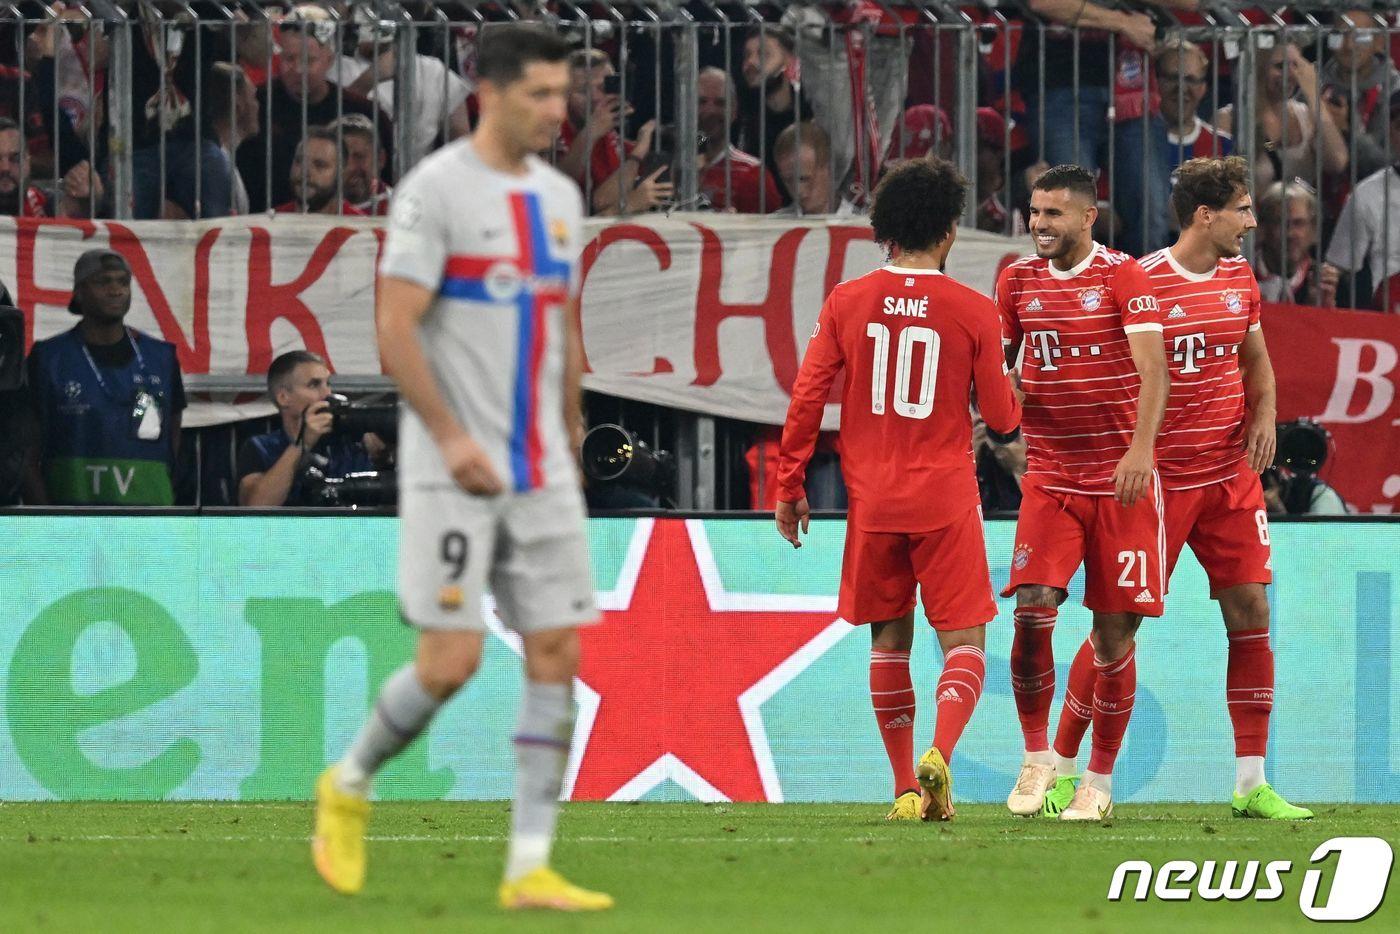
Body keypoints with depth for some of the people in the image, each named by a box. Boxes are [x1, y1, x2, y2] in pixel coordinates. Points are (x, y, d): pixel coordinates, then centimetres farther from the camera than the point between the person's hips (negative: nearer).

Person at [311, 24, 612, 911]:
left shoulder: (560, 197, 13)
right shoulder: (436, 189, -9)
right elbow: (396, 329, -13)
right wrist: (452, 438, -19)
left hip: (542, 472, 7)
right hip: (454, 470, -7)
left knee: (557, 656, -2)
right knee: (452, 660, -10)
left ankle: (530, 867, -1)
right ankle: (349, 786, 16)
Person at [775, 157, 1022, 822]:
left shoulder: (848, 302, 1)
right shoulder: (973, 312, -4)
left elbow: (807, 399, 0)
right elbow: (1002, 417, 2)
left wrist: (789, 485, 9)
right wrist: (1011, 392, 26)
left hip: (872, 499, 2)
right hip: (946, 499, -2)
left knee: (889, 640, 13)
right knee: (964, 641, 3)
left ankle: (906, 787, 10)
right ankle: (939, 751, -23)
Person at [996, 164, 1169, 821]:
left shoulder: (1123, 276, -6)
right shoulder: (1018, 280, 7)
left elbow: (1152, 369, -15)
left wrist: (1141, 447, -28)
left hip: (1121, 481, -3)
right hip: (1049, 476, 3)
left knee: (1114, 633, 0)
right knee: (1032, 609, -14)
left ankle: (1099, 781, 11)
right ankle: (1038, 758, 2)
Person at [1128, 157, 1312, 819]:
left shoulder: (1239, 276, 8)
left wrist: (1264, 414, 3)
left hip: (1231, 472, 6)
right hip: (1160, 478, -6)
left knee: (1250, 610, 0)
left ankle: (1251, 784, 5)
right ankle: (1057, 765, 8)